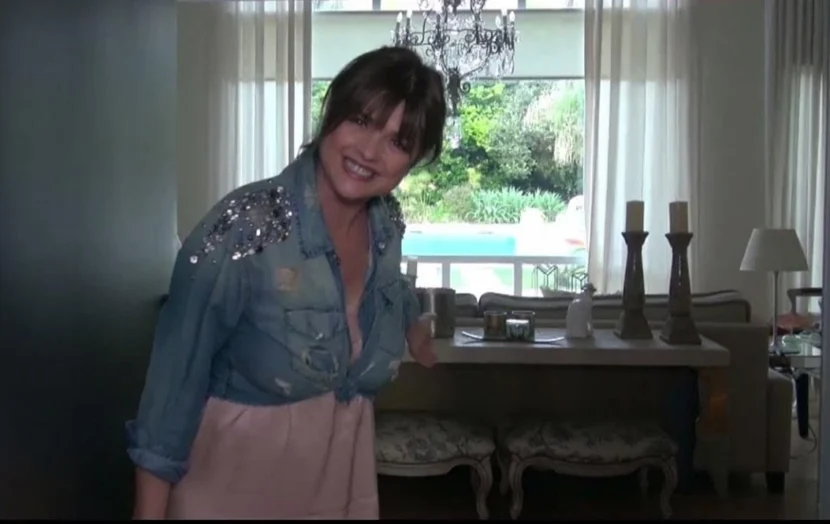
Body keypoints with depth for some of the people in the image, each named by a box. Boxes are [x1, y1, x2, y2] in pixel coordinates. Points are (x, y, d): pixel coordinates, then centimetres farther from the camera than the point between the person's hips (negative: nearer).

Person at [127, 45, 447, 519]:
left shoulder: (388, 222, -7)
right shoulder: (244, 228, -26)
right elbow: (176, 382, -18)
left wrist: (416, 329, 37)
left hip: (344, 469, 5)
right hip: (237, 478, -5)